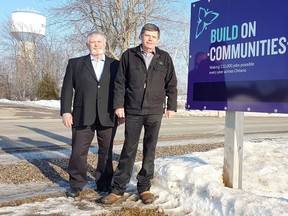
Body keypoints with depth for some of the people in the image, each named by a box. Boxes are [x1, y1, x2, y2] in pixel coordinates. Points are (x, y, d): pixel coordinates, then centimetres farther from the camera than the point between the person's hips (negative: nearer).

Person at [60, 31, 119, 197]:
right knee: (78, 151, 2)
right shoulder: (75, 63, 9)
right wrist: (66, 111, -4)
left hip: (108, 117, 1)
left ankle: (104, 183, 24)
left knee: (106, 152, 9)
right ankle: (76, 184, 17)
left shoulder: (115, 65, 9)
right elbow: (67, 89, 4)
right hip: (83, 116, 0)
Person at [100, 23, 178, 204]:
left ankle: (144, 187, 18)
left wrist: (171, 106, 4)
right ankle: (118, 188, 10)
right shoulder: (129, 55, 3)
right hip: (132, 111, -1)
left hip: (155, 112, 1)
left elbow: (172, 85, 9)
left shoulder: (164, 58, 6)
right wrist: (118, 105, -4)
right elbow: (120, 82, 2)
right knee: (129, 149, 2)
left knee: (150, 149, 7)